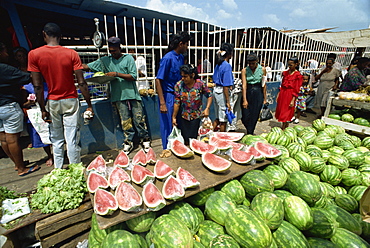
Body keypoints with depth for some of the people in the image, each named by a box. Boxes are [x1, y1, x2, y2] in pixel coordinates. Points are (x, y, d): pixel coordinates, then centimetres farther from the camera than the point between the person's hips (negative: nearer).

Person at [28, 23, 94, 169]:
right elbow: (81, 83, -10)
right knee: (72, 140, 3)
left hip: (52, 102, 1)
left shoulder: (34, 55, -3)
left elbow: (38, 86, -5)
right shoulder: (71, 54, -6)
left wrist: (43, 109, 2)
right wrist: (89, 105, -4)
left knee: (56, 140, 14)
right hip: (71, 101, -1)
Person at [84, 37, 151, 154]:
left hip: (132, 94, -2)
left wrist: (117, 74, -12)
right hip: (119, 96, 2)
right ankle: (128, 142, 17)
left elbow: (133, 77, -6)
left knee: (139, 118, 1)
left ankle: (145, 140, 16)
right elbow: (87, 66, 11)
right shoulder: (105, 61, 12)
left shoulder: (128, 58, 4)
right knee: (125, 120, 3)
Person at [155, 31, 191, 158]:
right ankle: (166, 148, 20)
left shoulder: (181, 57, 9)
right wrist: (162, 103, -22)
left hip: (178, 94, 8)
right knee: (167, 123, 4)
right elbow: (158, 81, -18)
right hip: (168, 95, -7)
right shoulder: (168, 58, -16)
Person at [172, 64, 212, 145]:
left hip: (196, 117, 0)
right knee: (185, 139, 4)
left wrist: (207, 108, -11)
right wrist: (174, 117, -3)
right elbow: (177, 103, -6)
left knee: (193, 138, 0)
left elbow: (209, 96, 2)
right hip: (183, 117, 1)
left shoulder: (200, 84, -11)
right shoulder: (179, 85, -9)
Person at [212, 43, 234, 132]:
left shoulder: (218, 64, 9)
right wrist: (228, 102, -17)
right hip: (222, 92, -9)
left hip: (216, 91, 9)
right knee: (223, 120, 7)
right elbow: (226, 86, -20)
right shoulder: (227, 66, -16)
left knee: (218, 118, 19)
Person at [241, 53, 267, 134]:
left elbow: (264, 85, 3)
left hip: (258, 94, 1)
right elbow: (244, 85, -11)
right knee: (245, 116, -1)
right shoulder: (244, 70, -4)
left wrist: (264, 99, 4)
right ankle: (249, 132, 29)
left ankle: (250, 133, 22)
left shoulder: (262, 69, 0)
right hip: (247, 93, 0)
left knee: (254, 116, 4)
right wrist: (244, 100, -17)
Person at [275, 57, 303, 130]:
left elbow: (296, 90, -11)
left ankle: (284, 128, 13)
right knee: (281, 111, 12)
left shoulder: (298, 75, -10)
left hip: (290, 95, -6)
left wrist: (293, 100, -15)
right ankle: (284, 126, 28)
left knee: (286, 112, 2)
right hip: (282, 93, 6)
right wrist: (278, 95, 10)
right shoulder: (286, 73, 6)